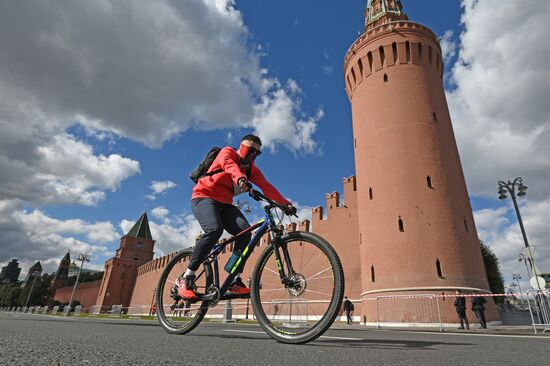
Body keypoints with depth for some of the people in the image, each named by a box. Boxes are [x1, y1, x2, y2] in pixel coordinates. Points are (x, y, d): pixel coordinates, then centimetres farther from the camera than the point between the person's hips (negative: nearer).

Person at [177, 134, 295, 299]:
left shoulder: (252, 169, 10)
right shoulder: (227, 152, -5)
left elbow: (267, 187, -3)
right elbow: (229, 165, -30)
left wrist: (286, 204, -16)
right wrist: (240, 178, -52)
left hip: (224, 203, 6)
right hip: (204, 196, -5)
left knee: (245, 231, -19)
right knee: (214, 229, -32)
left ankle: (235, 281, -11)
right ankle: (186, 278, -19)